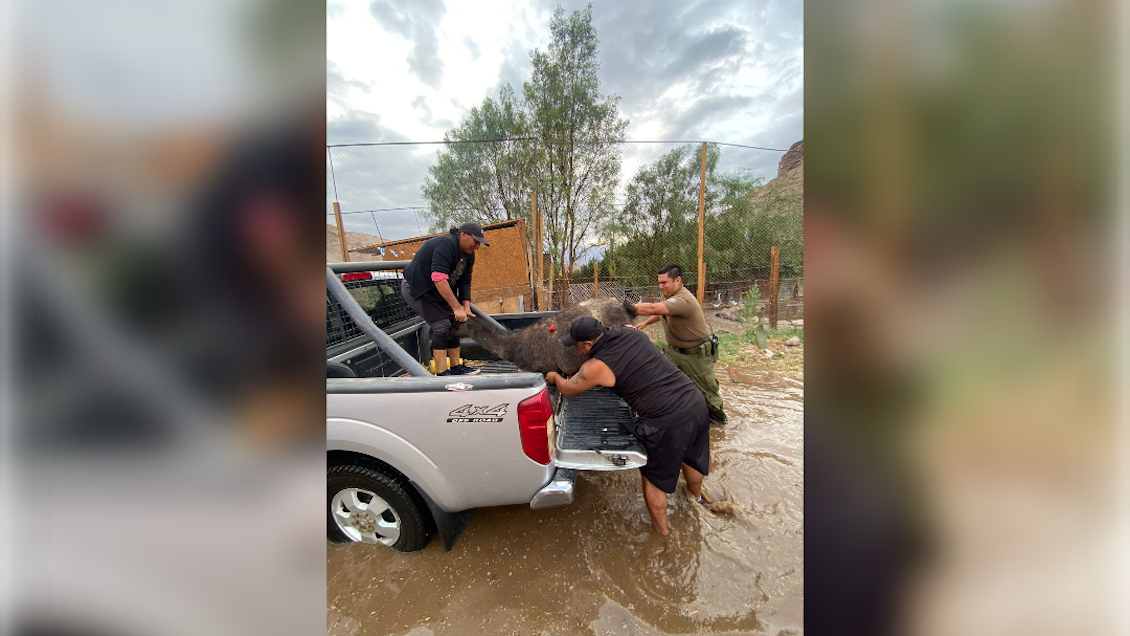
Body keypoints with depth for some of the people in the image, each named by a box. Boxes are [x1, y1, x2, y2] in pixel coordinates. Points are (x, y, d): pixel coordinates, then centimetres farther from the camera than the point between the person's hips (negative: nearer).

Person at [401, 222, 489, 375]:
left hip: (436, 291, 10)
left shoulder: (468, 254, 3)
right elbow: (439, 279, -35)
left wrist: (466, 308, -9)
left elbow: (465, 282, 2)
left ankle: (456, 367, 15)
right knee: (441, 325, -18)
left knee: (453, 323, 6)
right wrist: (457, 307, -35)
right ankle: (441, 373, -12)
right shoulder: (446, 244, -26)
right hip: (416, 288, -9)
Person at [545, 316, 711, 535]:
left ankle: (661, 532, 38)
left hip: (668, 422, -8)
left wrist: (555, 377, 29)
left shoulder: (597, 367, -13)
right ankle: (697, 495, 62)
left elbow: (568, 389, 7)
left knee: (653, 478, 19)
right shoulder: (630, 331, 4)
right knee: (691, 458, 34)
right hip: (696, 402, 8)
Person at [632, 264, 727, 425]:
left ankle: (717, 416, 36)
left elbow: (653, 309, -46)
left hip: (697, 354, -8)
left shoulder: (683, 300, -33)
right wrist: (645, 323, 4)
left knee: (706, 390, 10)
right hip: (674, 350, 8)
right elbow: (660, 313, 19)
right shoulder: (672, 296, -2)